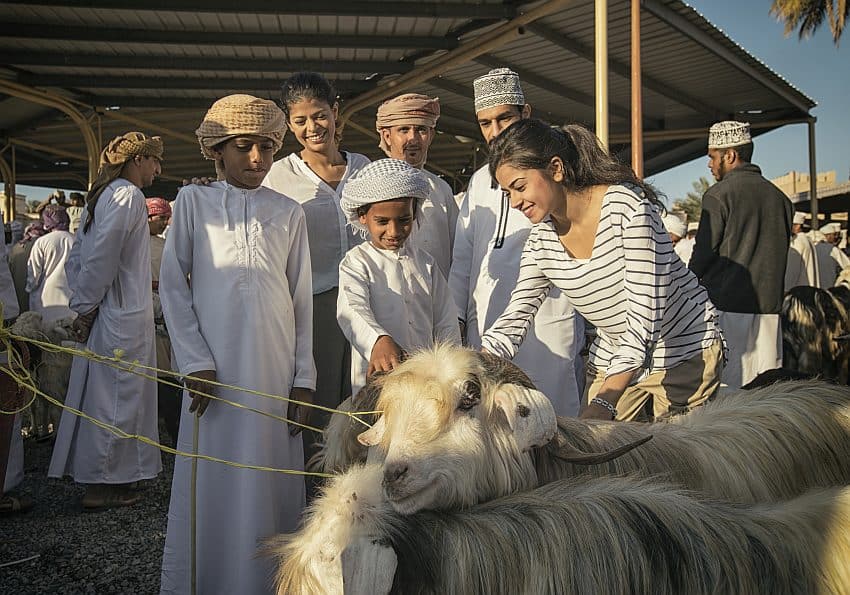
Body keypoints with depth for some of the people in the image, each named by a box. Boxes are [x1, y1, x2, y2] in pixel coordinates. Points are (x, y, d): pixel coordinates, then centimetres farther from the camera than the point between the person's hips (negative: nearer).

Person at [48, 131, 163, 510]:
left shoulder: (100, 196, 16)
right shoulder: (128, 195, -13)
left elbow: (75, 260, 16)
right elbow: (101, 259, -21)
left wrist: (83, 304, 11)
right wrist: (88, 306, -12)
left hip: (101, 315, 10)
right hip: (124, 315, -9)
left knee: (98, 393, 15)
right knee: (118, 397, -1)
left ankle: (96, 476, 27)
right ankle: (103, 484, 8)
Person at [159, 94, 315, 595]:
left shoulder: (289, 212, 10)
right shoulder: (194, 201, 6)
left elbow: (302, 301, 10)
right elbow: (173, 284, 3)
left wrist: (304, 378, 5)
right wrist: (195, 361, -6)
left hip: (275, 369, 1)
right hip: (215, 368, -1)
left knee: (270, 481, 4)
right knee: (211, 480, 2)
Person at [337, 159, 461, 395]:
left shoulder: (425, 262, 12)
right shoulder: (356, 263, -2)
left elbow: (446, 323, 13)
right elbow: (352, 310, -21)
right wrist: (379, 341, -41)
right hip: (376, 378, -3)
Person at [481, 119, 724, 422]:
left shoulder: (626, 206, -25)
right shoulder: (541, 241, -6)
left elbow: (645, 315, -30)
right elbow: (513, 318, -8)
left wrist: (603, 403, -38)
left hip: (686, 353, -5)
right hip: (611, 360, 5)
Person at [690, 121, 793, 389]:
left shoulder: (718, 194, -6)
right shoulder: (779, 196, 13)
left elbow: (704, 252, -7)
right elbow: (782, 250, 17)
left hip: (729, 305, -6)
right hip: (769, 305, 6)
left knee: (728, 387, -4)